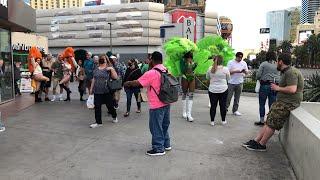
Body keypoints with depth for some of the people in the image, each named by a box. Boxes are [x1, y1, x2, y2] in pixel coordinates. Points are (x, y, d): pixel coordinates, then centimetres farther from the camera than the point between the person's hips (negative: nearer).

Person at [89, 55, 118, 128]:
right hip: (97, 91, 4)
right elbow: (94, 79, 17)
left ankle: (114, 116, 35)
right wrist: (91, 88, 15)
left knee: (110, 105, 8)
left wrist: (112, 69, -21)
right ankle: (98, 122, 12)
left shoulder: (108, 69, -2)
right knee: (97, 107, 1)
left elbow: (115, 77, -13)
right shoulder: (96, 70, 11)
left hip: (106, 91, -4)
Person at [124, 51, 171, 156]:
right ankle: (166, 144, 33)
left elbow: (136, 83, -15)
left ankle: (158, 148, 14)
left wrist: (127, 83, 3)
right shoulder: (167, 71, 4)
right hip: (166, 103, 8)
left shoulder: (150, 73, -17)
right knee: (164, 125, 20)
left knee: (156, 127, 5)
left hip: (157, 105, -8)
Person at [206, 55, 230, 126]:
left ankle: (212, 121, 13)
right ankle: (223, 121, 21)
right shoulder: (225, 69, -10)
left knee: (213, 105, 8)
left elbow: (207, 78, 10)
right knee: (223, 105, 10)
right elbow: (228, 79, 3)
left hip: (212, 90, 1)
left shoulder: (210, 69, -5)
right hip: (223, 90, -1)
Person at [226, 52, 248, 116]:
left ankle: (235, 110, 18)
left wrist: (245, 71, -14)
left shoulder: (244, 63, 9)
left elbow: (247, 72, 9)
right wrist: (236, 71, -21)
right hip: (231, 82, -3)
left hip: (240, 83, 4)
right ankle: (225, 108, 11)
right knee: (228, 97, -1)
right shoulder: (231, 62, -2)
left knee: (237, 98, 9)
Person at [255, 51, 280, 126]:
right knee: (272, 104, 8)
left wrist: (260, 79, 12)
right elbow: (280, 77, 7)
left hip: (265, 85, -3)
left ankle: (262, 120, 9)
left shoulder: (263, 64, -3)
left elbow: (258, 75, -7)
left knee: (262, 104, 6)